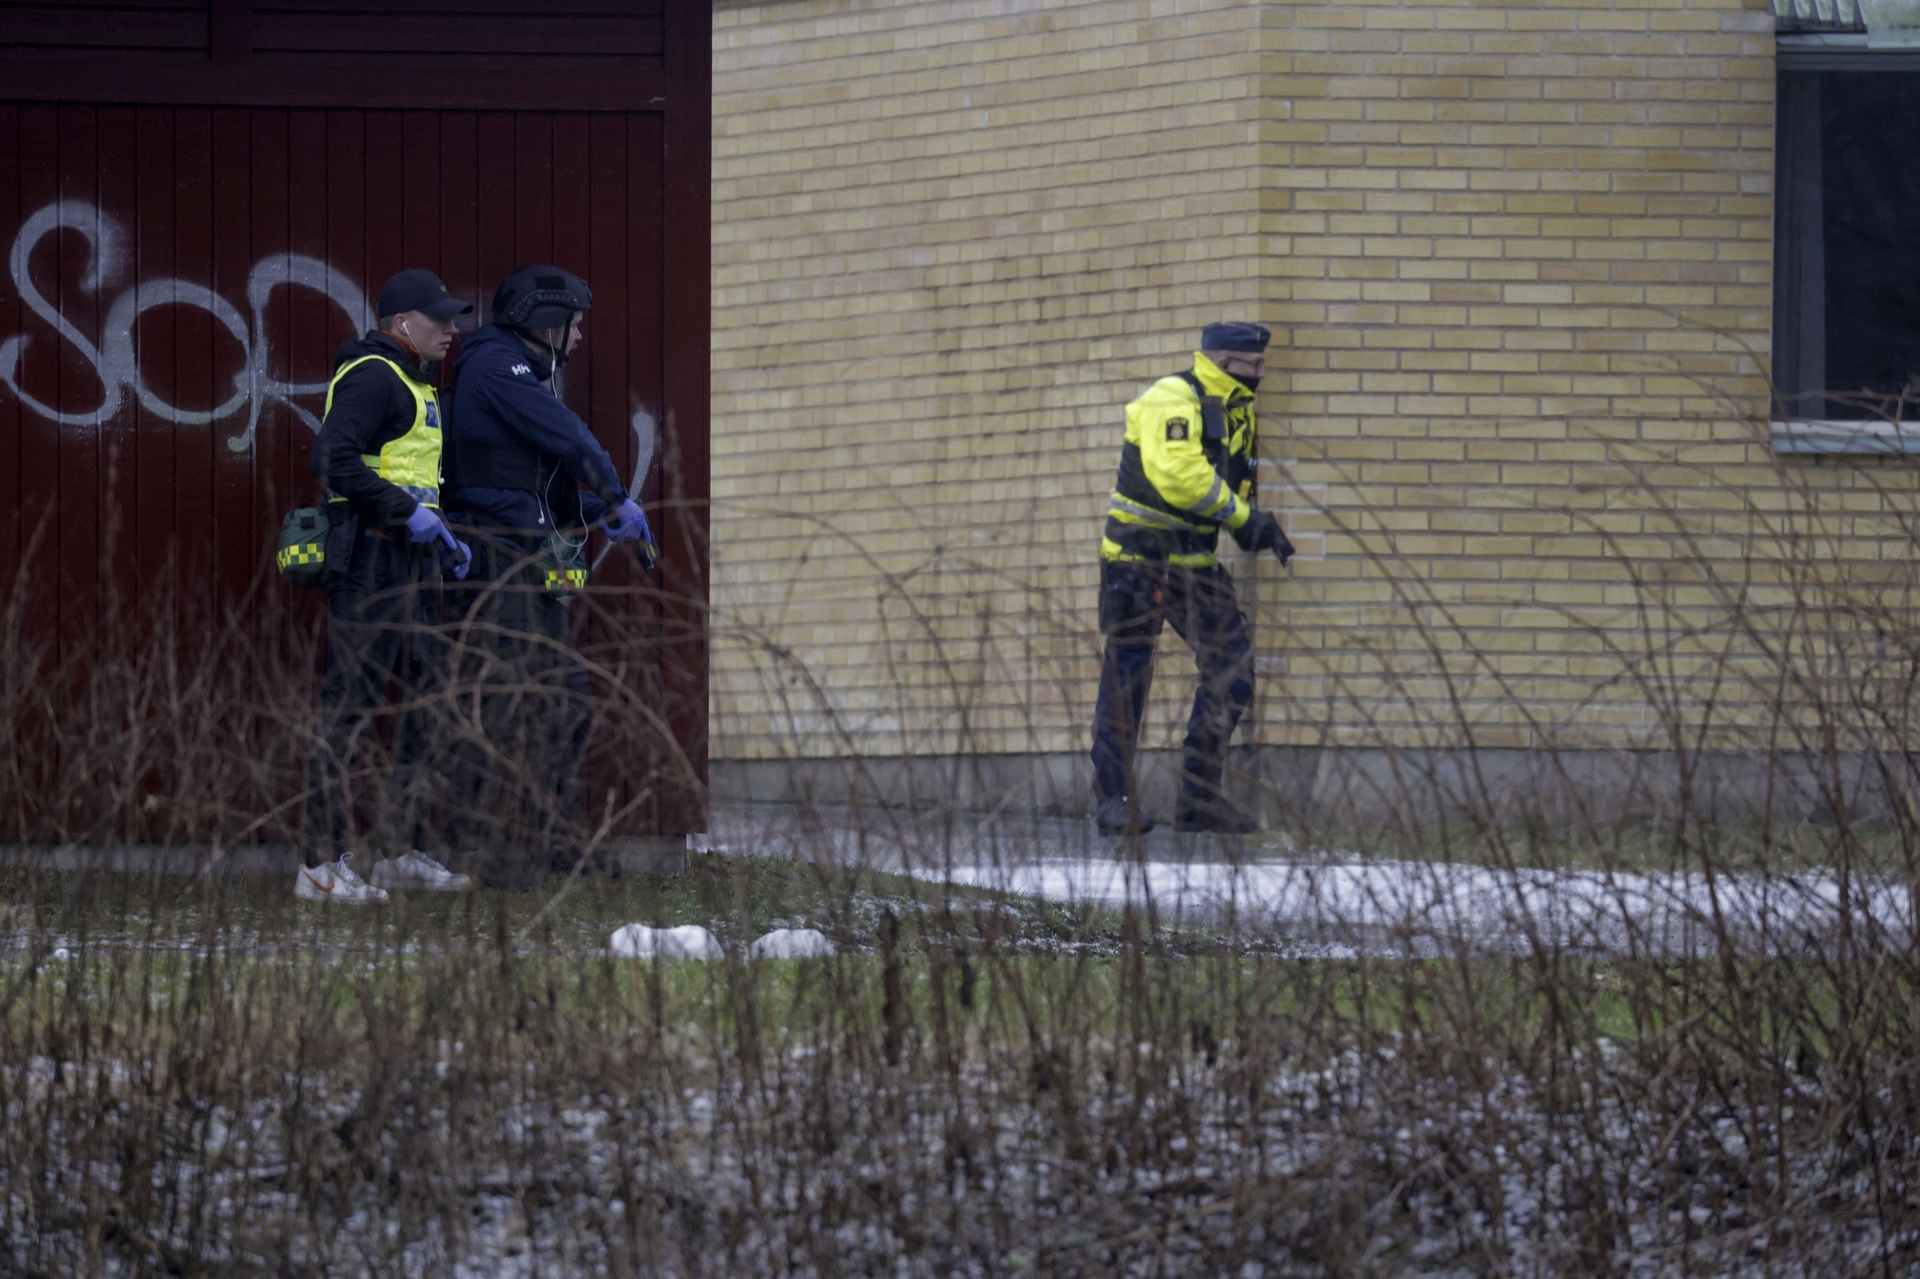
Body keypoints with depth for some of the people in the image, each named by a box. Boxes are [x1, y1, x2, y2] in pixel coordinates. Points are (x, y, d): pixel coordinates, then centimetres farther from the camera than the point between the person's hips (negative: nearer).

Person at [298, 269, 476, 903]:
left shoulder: (413, 384, 22)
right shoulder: (372, 376, -12)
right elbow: (332, 459, -24)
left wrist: (443, 539, 17)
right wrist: (409, 514, -23)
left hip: (409, 564, 11)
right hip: (369, 559, -11)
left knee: (422, 699, 13)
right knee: (351, 706, -10)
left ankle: (402, 851, 20)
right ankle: (321, 865, -9)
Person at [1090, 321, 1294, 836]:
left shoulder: (1234, 410, 13)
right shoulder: (1171, 401, -16)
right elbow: (1176, 474, -29)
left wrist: (1252, 526, 2)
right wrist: (1242, 515, -21)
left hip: (1194, 561, 8)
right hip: (1140, 557, -8)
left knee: (1232, 669, 0)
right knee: (1127, 676, -3)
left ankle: (1201, 798, 5)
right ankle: (1113, 800, 3)